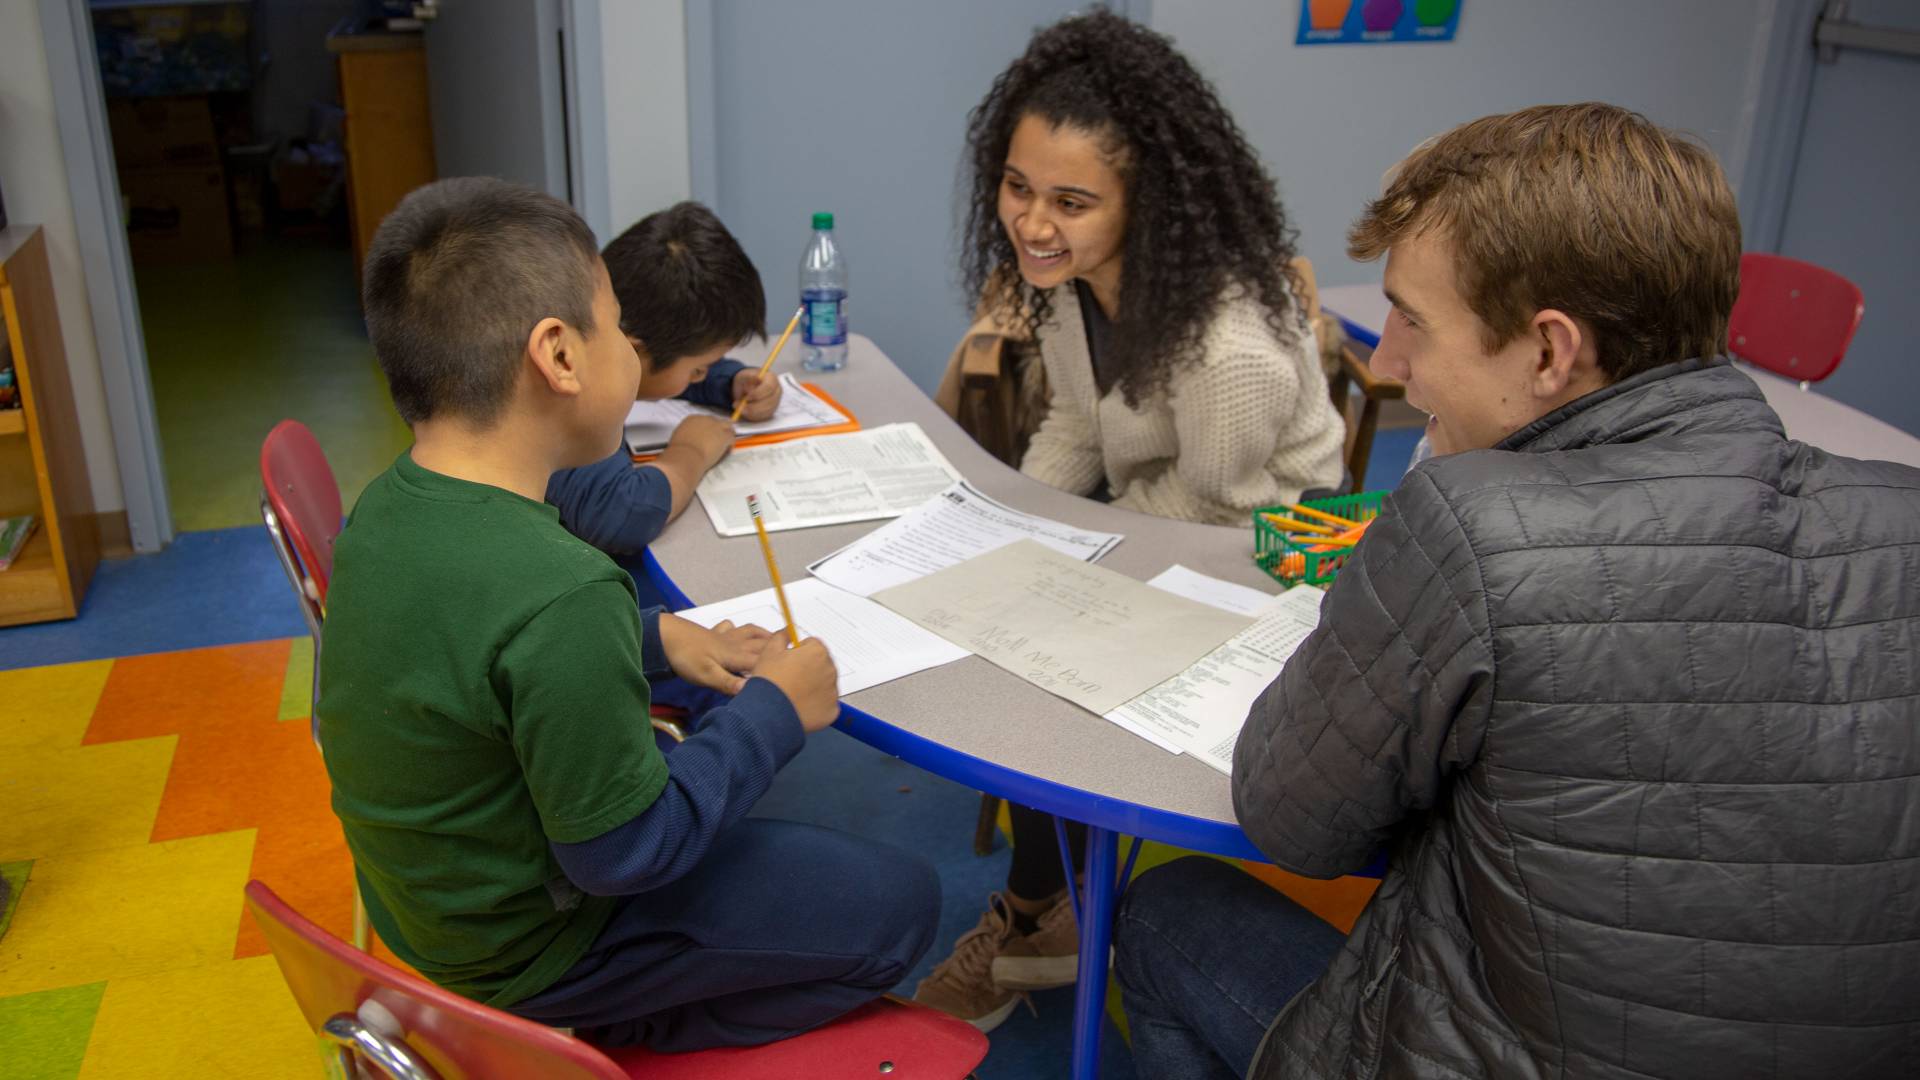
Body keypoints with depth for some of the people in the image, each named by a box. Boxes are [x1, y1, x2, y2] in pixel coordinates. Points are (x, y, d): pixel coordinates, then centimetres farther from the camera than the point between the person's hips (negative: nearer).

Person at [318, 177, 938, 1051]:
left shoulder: (389, 505, -9)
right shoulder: (561, 596, -36)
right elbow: (623, 855, -26)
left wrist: (656, 636, 4)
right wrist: (774, 712, -15)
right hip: (526, 953, -8)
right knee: (898, 898, -3)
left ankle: (616, 1021, 23)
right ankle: (631, 1030, 7)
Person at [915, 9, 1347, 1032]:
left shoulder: (1233, 348, -36)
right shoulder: (1066, 273, -11)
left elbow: (1209, 504, -19)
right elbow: (1077, 427, 2)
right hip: (1144, 514, 8)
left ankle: (1038, 920, 14)